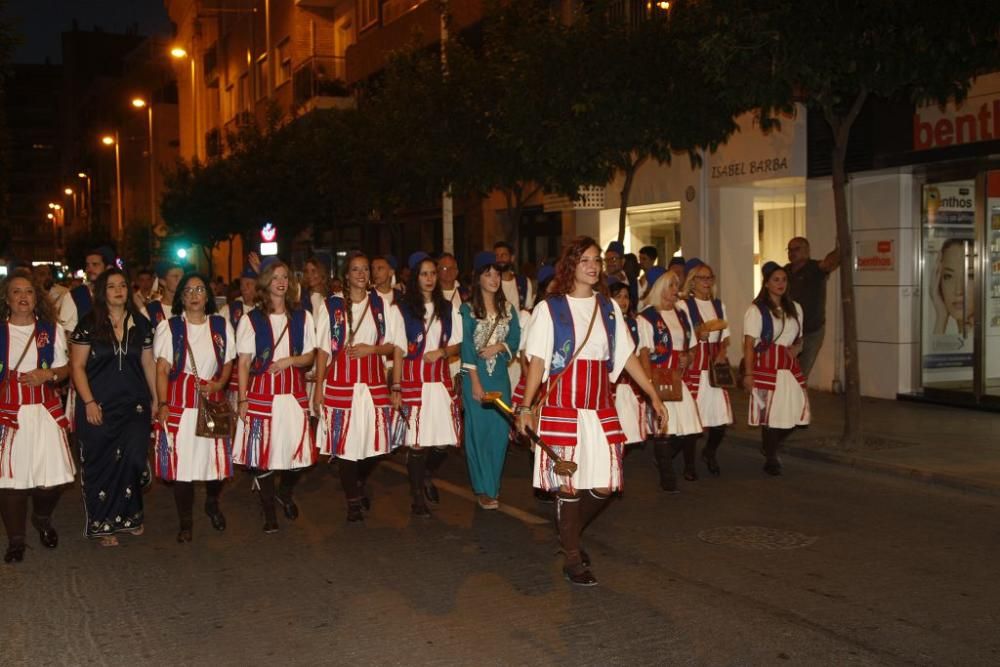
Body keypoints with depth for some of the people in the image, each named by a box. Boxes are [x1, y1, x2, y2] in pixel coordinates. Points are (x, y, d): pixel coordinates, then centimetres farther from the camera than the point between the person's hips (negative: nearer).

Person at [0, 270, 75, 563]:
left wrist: (48, 374, -10)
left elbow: (65, 368, 10)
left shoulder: (52, 330, 7)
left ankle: (42, 519, 30)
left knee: (53, 476, -1)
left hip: (45, 412, 1)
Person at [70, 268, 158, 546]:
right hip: (99, 408, -2)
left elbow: (148, 364, 12)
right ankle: (103, 523, 17)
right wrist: (89, 402, -12)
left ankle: (129, 515, 22)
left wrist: (158, 400, 9)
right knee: (101, 464, 4)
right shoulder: (89, 325, -3)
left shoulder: (141, 324, 7)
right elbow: (77, 366, -4)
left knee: (133, 460, 2)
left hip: (134, 406, 3)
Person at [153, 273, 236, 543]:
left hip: (212, 403, 2)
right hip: (180, 404, -2)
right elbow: (162, 369, -3)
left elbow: (228, 363, 12)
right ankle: (185, 521, 15)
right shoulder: (169, 327, 0)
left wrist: (219, 384, -8)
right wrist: (163, 404, -11)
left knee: (215, 458, 5)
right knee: (181, 461, 0)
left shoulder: (221, 326, 7)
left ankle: (212, 503, 35)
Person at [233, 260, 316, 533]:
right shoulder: (251, 319, 0)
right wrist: (242, 399, -5)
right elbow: (244, 363, 0)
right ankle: (269, 510, 16)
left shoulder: (302, 317, 7)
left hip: (294, 392, 2)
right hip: (262, 393, -2)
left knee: (298, 447, 0)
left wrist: (289, 360, -11)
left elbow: (309, 357, 9)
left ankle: (285, 493, 31)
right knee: (262, 449, -1)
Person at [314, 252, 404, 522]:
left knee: (373, 440, 4)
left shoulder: (383, 305, 7)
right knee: (344, 441, -3)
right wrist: (318, 387, -2)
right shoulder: (332, 306, 3)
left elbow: (395, 345, 9)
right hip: (340, 383, -2)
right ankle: (353, 500, 13)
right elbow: (323, 349, 2)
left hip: (373, 383, 2)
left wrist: (372, 349, -10)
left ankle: (360, 484, 34)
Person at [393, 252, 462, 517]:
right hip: (414, 380, -3)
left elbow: (456, 346, 14)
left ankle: (427, 477, 31)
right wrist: (396, 388, -5)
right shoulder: (404, 308, -2)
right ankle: (418, 497, 13)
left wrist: (441, 352, -9)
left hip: (441, 379, 4)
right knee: (417, 441, -3)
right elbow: (398, 350, -2)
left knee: (445, 440, 1)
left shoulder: (447, 308, 10)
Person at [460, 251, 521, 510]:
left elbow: (516, 339, 7)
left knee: (500, 430, 5)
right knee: (479, 430, 0)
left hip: (500, 375, 4)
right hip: (475, 375, -4)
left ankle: (494, 484, 20)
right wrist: (475, 382, -14)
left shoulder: (508, 308, 9)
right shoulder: (467, 309, -5)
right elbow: (466, 346, -9)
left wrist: (499, 347, -14)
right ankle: (483, 489, 7)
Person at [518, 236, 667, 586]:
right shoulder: (550, 308, -2)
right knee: (569, 483, -1)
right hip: (562, 406, -4)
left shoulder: (609, 308, 11)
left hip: (600, 407, 4)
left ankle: (569, 533, 30)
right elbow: (538, 360, -3)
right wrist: (526, 407, -9)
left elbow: (626, 356, 12)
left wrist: (654, 395, 7)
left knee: (604, 485, 3)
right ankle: (572, 559, 15)